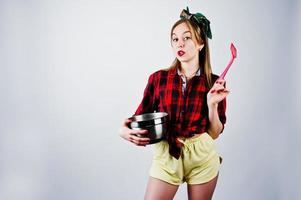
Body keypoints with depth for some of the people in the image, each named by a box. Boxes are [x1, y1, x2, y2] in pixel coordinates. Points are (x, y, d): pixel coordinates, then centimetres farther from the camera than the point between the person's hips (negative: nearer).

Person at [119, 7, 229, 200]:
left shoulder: (215, 83, -4)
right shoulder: (158, 78, -3)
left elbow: (215, 133, -1)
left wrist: (212, 104, -17)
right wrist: (126, 131, -20)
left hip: (203, 158, 0)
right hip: (167, 156, 0)